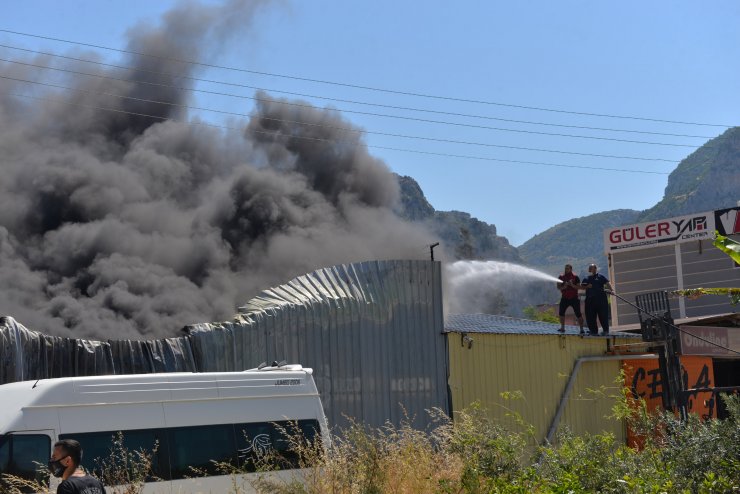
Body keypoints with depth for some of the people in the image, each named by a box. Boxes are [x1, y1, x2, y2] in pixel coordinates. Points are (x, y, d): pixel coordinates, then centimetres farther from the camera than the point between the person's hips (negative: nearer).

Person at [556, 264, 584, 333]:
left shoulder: (575, 277, -2)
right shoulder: (561, 277, 5)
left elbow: (579, 287, -7)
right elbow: (558, 287, 0)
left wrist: (572, 285, -23)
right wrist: (563, 287, -20)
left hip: (574, 298, -3)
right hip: (565, 298, 3)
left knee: (578, 314, -5)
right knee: (561, 312, 0)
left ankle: (581, 329, -2)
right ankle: (562, 328, 12)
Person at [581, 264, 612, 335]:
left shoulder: (600, 277, 8)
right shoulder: (586, 279, 18)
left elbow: (607, 283, -2)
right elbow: (582, 286, 15)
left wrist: (610, 289, -20)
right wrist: (587, 286, -5)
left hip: (601, 299, -4)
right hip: (590, 299, 4)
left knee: (603, 315, -5)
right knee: (590, 316, 3)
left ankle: (606, 330, 2)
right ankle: (593, 330, 13)